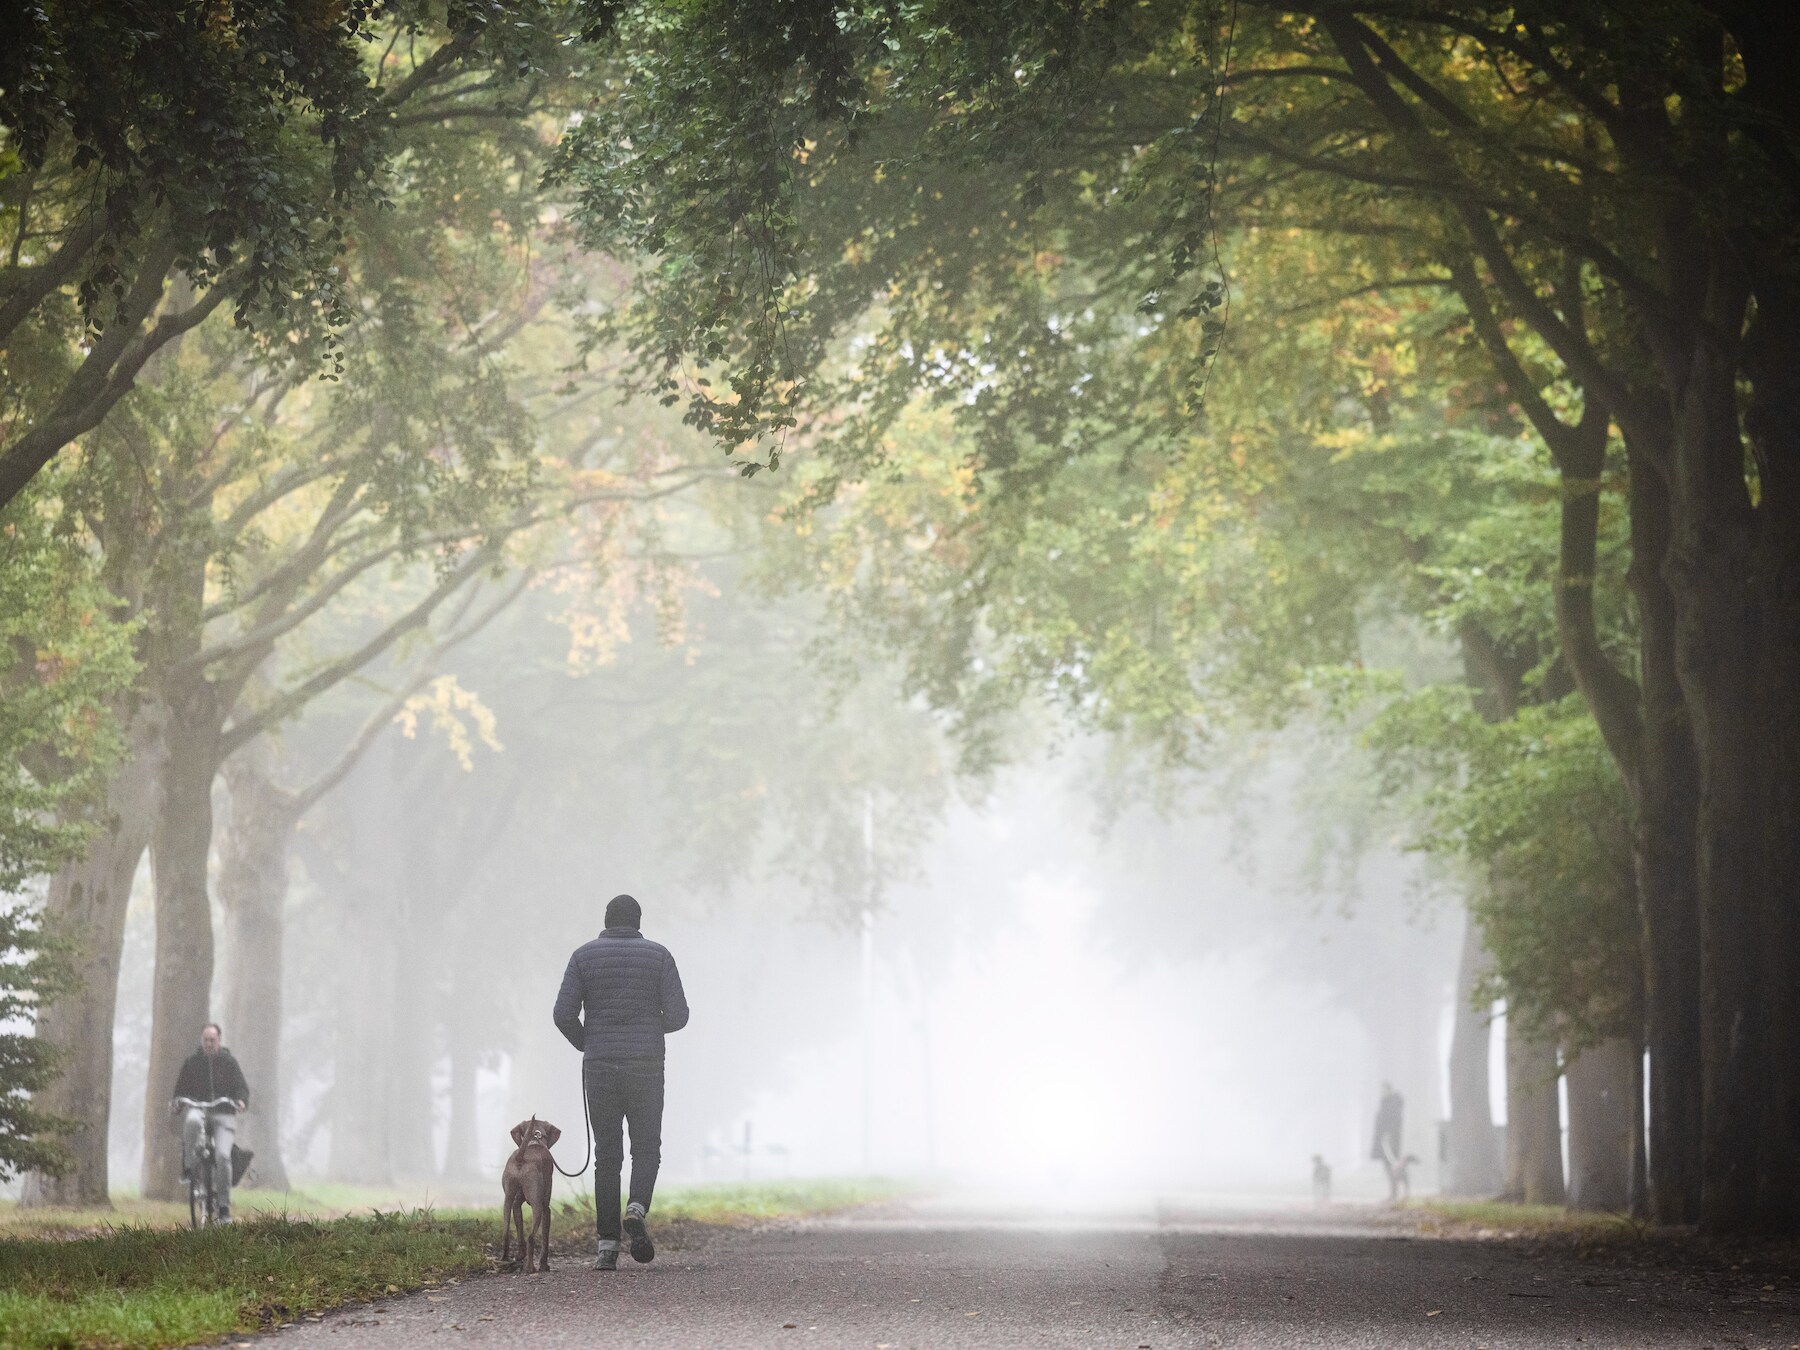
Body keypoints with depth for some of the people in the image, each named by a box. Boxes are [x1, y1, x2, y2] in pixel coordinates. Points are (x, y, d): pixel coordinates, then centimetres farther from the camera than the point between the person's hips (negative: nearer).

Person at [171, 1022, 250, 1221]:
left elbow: (241, 1086, 5)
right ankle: (189, 1166, -24)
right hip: (198, 1109, 1)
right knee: (192, 1122, -39)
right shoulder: (192, 1062, 11)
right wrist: (176, 1102, -9)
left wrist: (241, 1101, -17)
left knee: (222, 1155, -19)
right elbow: (181, 1086, 12)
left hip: (224, 1114, 0)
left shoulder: (228, 1062, 8)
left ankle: (224, 1205, -11)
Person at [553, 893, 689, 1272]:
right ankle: (637, 1211, -16)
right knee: (646, 1150, 12)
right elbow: (678, 1015, -4)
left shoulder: (584, 956, 2)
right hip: (645, 1069, -1)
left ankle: (607, 1246, 1)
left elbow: (564, 1014, -5)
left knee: (607, 1157, 7)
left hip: (600, 1069, 1)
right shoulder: (658, 955, 1)